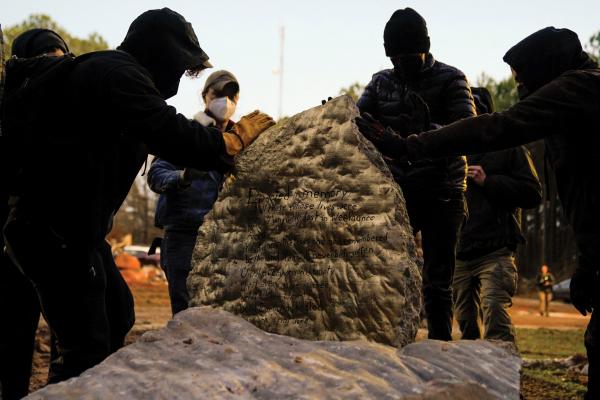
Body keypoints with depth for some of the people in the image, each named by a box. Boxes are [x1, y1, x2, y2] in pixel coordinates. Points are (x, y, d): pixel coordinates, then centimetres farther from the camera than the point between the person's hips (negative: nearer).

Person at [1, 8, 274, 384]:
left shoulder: (110, 73, 18)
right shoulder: (118, 74, -15)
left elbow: (160, 135, 18)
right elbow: (171, 135, -25)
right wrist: (236, 138, -10)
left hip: (70, 223, 11)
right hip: (53, 227, -11)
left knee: (117, 313, 22)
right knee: (87, 345, -12)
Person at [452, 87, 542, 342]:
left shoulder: (509, 149, 7)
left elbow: (533, 194, -4)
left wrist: (488, 181, -10)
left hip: (495, 253, -5)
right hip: (459, 256, 5)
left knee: (495, 317, -21)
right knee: (466, 327, 8)